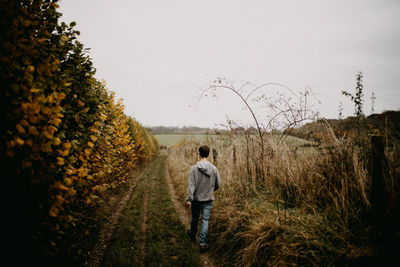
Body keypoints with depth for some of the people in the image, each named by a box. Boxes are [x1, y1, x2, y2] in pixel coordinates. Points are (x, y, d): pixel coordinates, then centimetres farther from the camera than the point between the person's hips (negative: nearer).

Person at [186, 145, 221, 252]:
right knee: (205, 220, 6)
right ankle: (202, 243, 4)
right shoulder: (213, 168, -7)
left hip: (196, 199, 0)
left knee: (194, 218, 20)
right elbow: (218, 184, 1)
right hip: (208, 199, 1)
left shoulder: (194, 168, -14)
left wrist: (189, 199, -15)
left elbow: (191, 185, -17)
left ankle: (192, 234, 44)